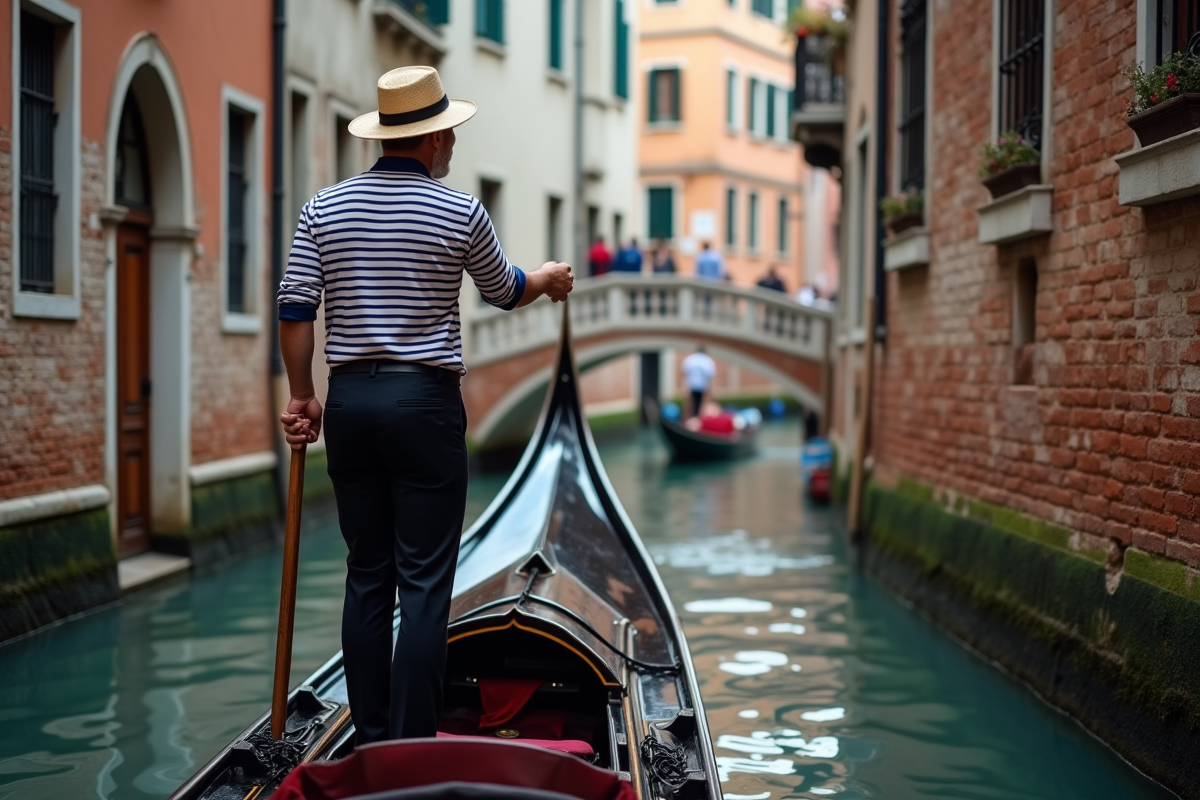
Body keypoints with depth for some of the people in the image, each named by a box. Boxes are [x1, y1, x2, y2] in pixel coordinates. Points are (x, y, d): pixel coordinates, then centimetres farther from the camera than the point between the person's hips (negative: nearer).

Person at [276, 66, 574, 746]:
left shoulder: (324, 208, 4)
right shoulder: (460, 213, -5)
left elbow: (295, 312, 1)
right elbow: (505, 291, 12)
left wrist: (302, 396, 12)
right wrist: (549, 279, 33)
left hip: (350, 402, 4)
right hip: (424, 402, -4)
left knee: (366, 576, 11)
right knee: (424, 583, -1)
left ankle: (371, 740, 17)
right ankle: (413, 748, 0)